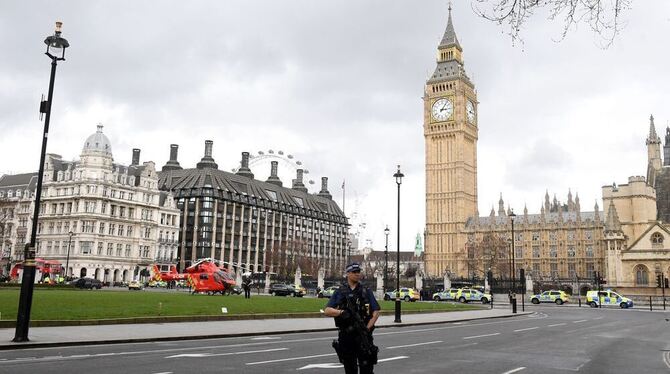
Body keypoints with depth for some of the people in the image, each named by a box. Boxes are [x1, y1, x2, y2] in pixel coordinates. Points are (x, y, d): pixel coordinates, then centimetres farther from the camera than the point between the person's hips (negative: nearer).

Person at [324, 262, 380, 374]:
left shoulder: (366, 291, 6)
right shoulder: (339, 292, 6)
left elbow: (376, 312, 2)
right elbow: (327, 311, -2)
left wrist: (367, 328, -12)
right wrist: (341, 312, -19)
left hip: (363, 336, -1)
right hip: (345, 336, 1)